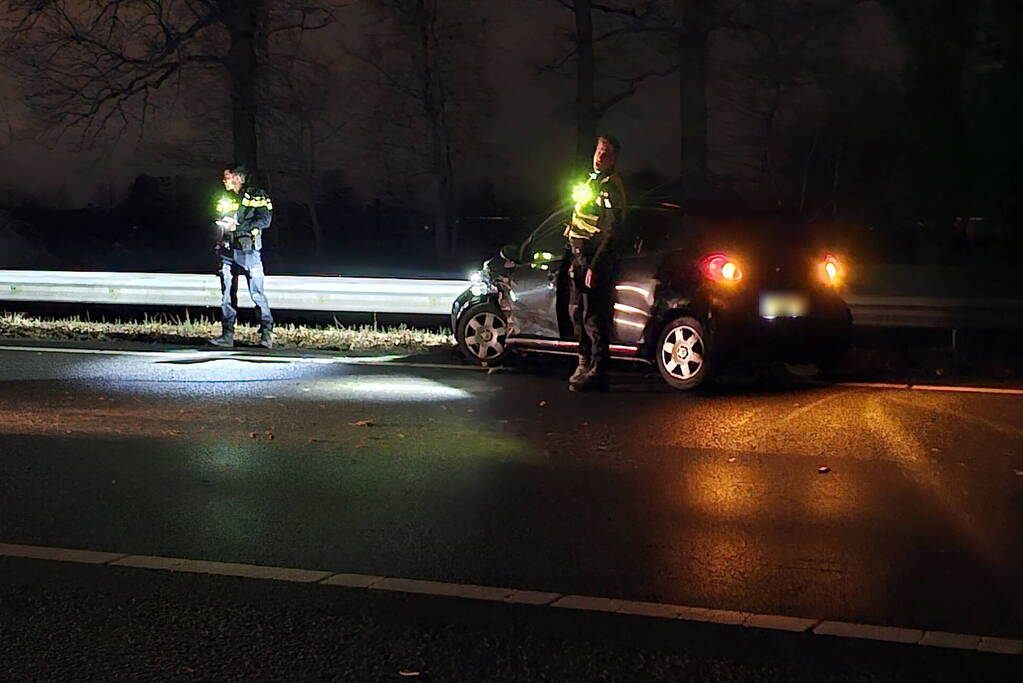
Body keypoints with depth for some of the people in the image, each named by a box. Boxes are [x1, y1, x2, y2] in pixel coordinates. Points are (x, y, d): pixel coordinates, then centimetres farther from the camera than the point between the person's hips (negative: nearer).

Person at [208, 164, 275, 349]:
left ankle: (267, 334, -3)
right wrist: (221, 225, 0)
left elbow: (265, 220, -13)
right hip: (228, 252, 6)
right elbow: (220, 221, 25)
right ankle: (227, 335, 8)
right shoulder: (226, 199, 17)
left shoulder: (256, 195, -3)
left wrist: (237, 227, -18)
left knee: (257, 293, -8)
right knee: (227, 295, 4)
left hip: (248, 251, -6)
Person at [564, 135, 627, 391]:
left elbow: (610, 231, -18)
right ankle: (585, 363, 24)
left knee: (593, 315, -10)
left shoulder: (611, 186, -11)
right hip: (580, 254, 10)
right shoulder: (591, 181, 20)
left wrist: (594, 266, -23)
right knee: (578, 312, 14)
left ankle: (597, 373, -9)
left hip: (595, 255, -10)